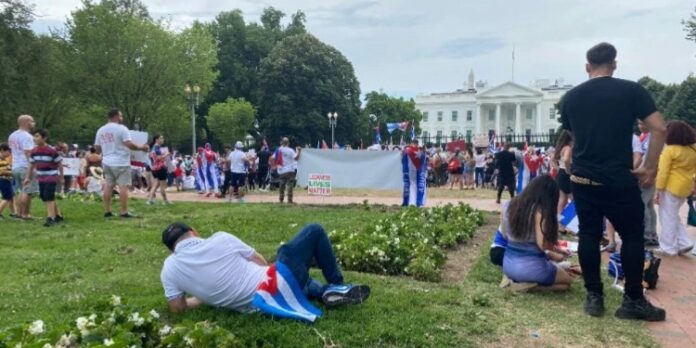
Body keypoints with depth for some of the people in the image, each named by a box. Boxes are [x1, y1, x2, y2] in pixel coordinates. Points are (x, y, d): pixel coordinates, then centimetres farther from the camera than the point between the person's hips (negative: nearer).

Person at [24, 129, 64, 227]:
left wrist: (61, 177, -3)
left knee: (49, 197, -14)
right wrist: (28, 177, 14)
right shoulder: (34, 151, 3)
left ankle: (51, 218, -11)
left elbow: (59, 164, -8)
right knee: (44, 197, 12)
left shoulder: (52, 151, -16)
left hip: (51, 177, -7)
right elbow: (31, 165, 14)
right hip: (41, 178, 7)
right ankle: (58, 215, 24)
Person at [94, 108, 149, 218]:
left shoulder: (101, 130, 11)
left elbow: (97, 147, 14)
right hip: (121, 163, -7)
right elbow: (129, 144, -19)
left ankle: (107, 211, 14)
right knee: (123, 186, -5)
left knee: (108, 186, 11)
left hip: (107, 162, 7)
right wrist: (141, 147, -5)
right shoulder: (121, 128, -11)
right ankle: (124, 212, -7)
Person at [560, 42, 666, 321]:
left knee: (589, 235, 9)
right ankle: (633, 301, 11)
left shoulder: (571, 97, 6)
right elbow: (659, 129, -9)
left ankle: (594, 297, 14)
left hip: (582, 178, 3)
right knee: (632, 236, 9)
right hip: (619, 179, -3)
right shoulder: (632, 90, -3)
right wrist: (650, 168, -2)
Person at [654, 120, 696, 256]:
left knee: (668, 217, 3)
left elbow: (663, 172, -15)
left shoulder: (670, 149, -13)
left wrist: (658, 190, -13)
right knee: (673, 216, 20)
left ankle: (669, 247, 8)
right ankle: (685, 243, 16)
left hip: (671, 187, -7)